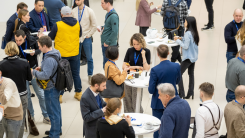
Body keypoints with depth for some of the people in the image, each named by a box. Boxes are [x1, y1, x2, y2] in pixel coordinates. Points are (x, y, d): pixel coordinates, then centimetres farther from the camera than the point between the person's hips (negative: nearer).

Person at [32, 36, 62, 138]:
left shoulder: (49, 60, -28)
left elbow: (45, 75, -31)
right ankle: (58, 129, 39)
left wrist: (34, 72, -17)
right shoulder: (55, 54, 3)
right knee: (56, 109, 23)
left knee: (53, 112, 4)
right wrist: (42, 68, 7)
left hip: (51, 89, -10)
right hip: (56, 86, 10)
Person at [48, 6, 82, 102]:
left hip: (62, 54, -3)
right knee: (76, 74, 16)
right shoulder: (77, 24, -4)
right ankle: (78, 93, 24)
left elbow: (50, 37, -3)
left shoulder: (57, 25, -14)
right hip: (75, 54, 3)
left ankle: (59, 95, 13)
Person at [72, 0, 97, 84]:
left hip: (86, 38, -1)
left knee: (89, 58, 6)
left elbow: (94, 25, -1)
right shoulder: (73, 11, -2)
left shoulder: (89, 11, -7)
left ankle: (90, 76, 19)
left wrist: (88, 35, -3)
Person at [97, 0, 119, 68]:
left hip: (109, 45, -10)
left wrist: (107, 42, -18)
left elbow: (115, 32, -24)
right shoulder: (108, 14, 10)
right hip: (105, 44, 10)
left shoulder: (113, 16, -20)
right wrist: (102, 29, 7)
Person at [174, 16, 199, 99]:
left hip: (188, 57, -9)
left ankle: (181, 93, -3)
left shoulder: (188, 33, -20)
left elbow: (186, 46, -20)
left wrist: (178, 40, -10)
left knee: (179, 74, -2)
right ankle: (190, 93, 15)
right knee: (191, 74, 13)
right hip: (193, 57, 9)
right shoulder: (194, 33, 7)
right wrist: (182, 39, 8)